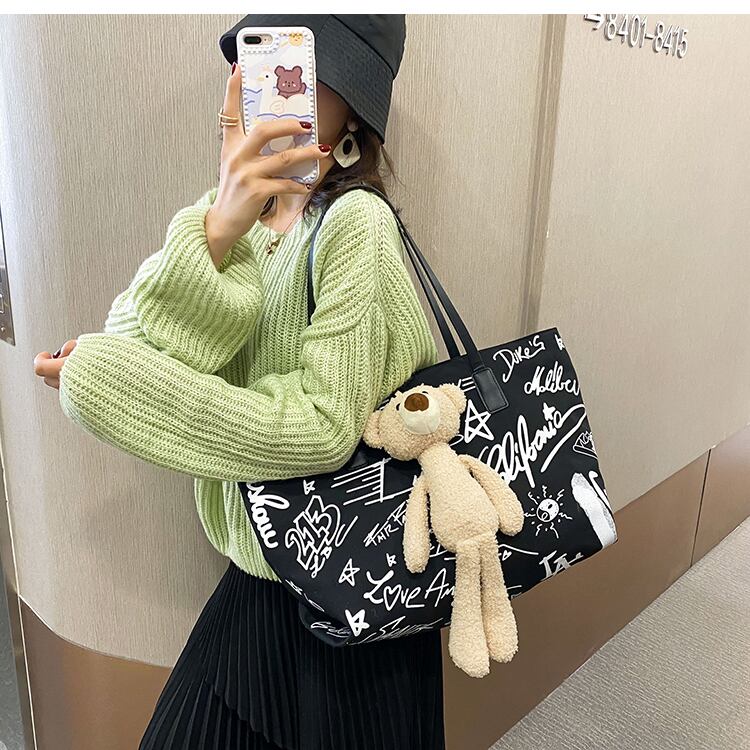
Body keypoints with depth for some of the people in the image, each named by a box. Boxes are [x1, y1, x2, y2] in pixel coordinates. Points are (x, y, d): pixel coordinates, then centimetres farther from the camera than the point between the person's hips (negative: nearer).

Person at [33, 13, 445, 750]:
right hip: (256, 572, 6)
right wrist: (216, 233, -30)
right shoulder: (222, 219, 0)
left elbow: (321, 430, -25)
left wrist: (101, 379, -18)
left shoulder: (354, 222, -20)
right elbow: (127, 343, -12)